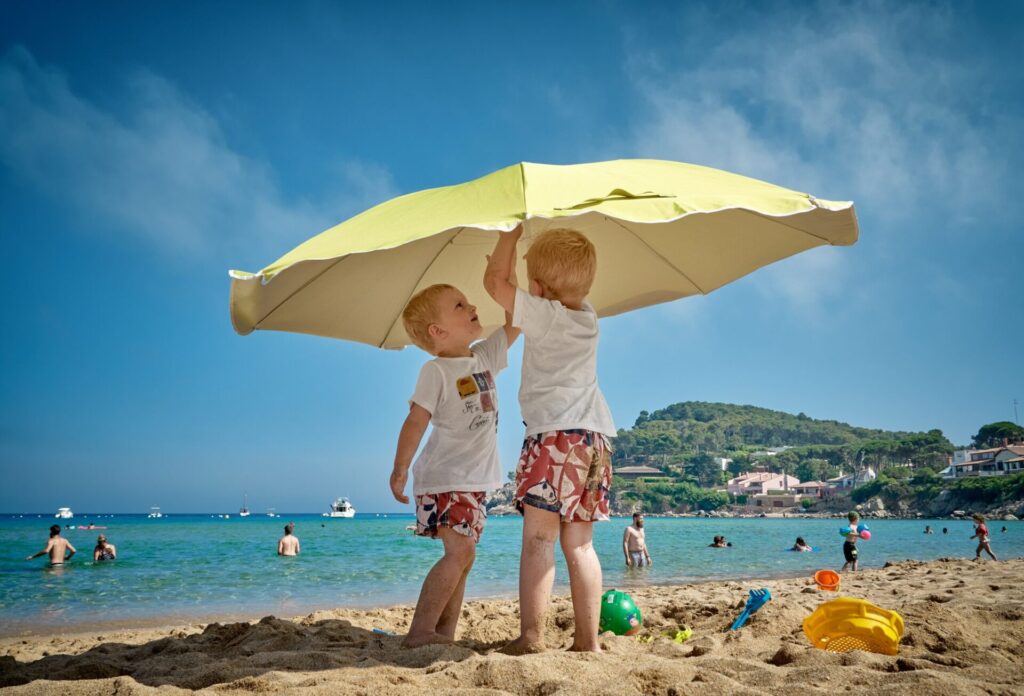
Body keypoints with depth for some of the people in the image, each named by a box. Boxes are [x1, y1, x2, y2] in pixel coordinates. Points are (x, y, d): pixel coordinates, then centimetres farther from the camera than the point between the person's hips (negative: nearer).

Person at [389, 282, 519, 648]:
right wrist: (400, 468, -24)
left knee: (460, 556, 9)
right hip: (444, 478, -8)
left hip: (475, 479, 8)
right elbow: (415, 421, -18)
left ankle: (444, 633, 16)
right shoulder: (435, 371, -12)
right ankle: (419, 633, -12)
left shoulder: (485, 357, 8)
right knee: (461, 552, -17)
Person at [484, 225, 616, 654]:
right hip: (596, 437, 8)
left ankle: (531, 637, -12)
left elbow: (494, 282, -1)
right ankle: (588, 640, 10)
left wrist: (511, 233, 11)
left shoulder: (543, 313, -5)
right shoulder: (587, 317, 17)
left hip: (555, 434, -8)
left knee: (538, 537, -9)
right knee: (579, 543, 9)